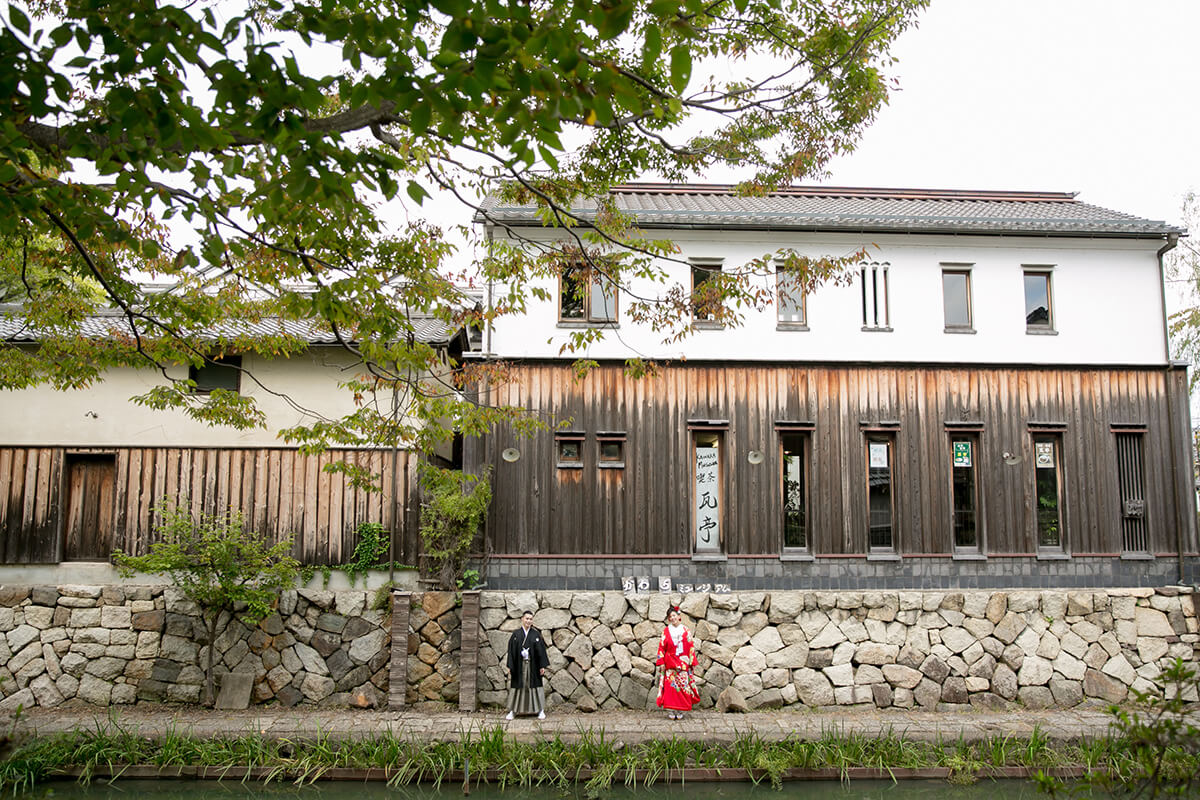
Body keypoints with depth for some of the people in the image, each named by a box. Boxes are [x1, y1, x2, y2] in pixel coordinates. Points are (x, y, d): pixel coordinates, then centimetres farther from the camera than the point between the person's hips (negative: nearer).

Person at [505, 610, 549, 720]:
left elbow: (541, 650, 1)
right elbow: (511, 650, 0)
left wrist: (543, 666, -4)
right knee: (516, 686, 4)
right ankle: (512, 711, 13)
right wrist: (510, 666, -5)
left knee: (535, 686, 4)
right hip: (519, 665, 0)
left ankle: (541, 710, 13)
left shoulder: (536, 634, 2)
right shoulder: (516, 634, 1)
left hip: (532, 665, 0)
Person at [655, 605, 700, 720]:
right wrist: (661, 662, -5)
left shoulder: (686, 631, 7)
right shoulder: (666, 631, 4)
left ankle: (680, 711, 7)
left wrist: (693, 662, 2)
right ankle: (670, 711, -3)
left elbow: (691, 647, 8)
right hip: (670, 663, -1)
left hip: (684, 663, 1)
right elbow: (661, 647, 2)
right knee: (670, 685, -7)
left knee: (683, 685, -1)